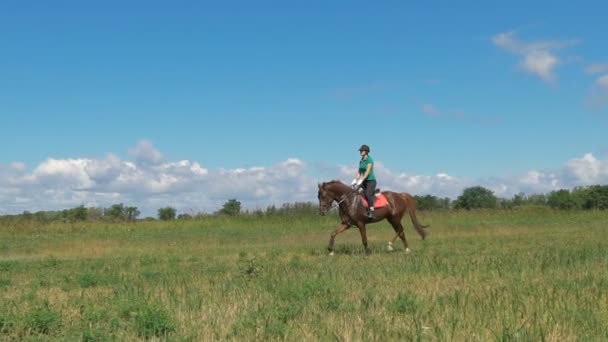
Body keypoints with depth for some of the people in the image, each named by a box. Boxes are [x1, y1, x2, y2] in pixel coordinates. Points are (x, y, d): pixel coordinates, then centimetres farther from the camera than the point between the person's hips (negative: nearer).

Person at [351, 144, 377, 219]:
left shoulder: (369, 160, -11)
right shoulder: (361, 161, 12)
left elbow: (367, 172, -19)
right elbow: (359, 172, 14)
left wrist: (361, 181, -24)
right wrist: (354, 181, 2)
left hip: (371, 181, -9)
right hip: (364, 181, 9)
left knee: (368, 194, -28)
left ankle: (371, 213, -30)